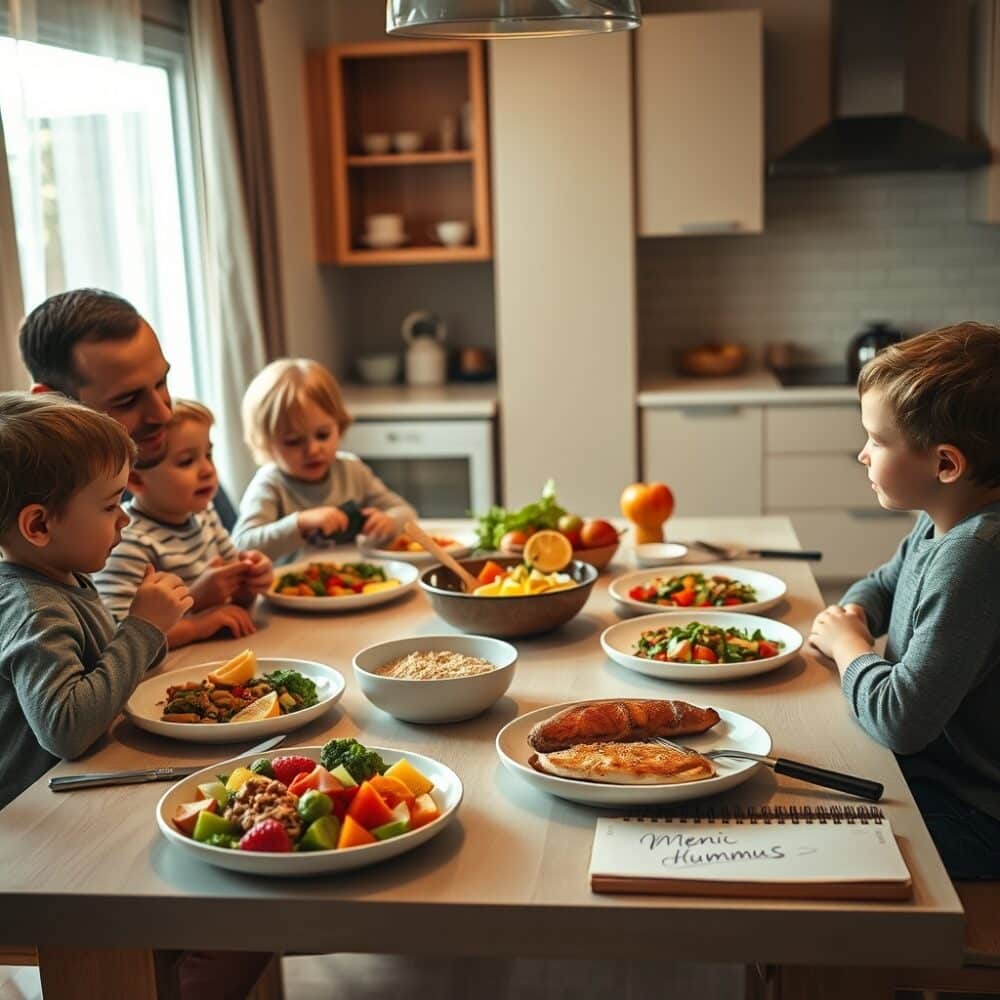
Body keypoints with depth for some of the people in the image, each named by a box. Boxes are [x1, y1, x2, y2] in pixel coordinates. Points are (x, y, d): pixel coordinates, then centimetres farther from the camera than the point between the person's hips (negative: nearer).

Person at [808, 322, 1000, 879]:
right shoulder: (942, 523, 1)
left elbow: (901, 721, -32)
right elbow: (885, 583, 23)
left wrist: (848, 645, -12)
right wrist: (851, 616, -1)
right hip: (924, 765, 9)